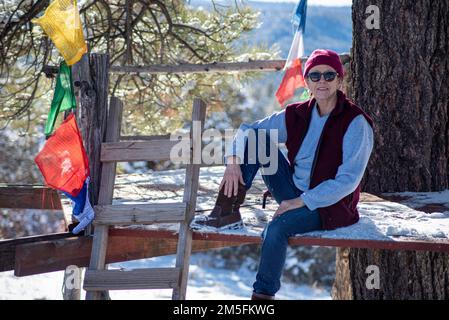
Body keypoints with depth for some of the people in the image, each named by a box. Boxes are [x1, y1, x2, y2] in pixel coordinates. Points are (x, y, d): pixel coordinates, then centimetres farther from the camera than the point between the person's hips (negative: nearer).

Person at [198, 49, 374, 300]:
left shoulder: (355, 123, -13)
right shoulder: (296, 115, 2)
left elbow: (348, 180, -18)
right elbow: (247, 130, 7)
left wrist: (302, 201, -21)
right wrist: (233, 160, -14)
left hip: (330, 205, -6)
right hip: (296, 197, 6)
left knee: (277, 227, -35)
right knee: (256, 139, -8)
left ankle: (264, 293, -17)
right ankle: (228, 210, -14)